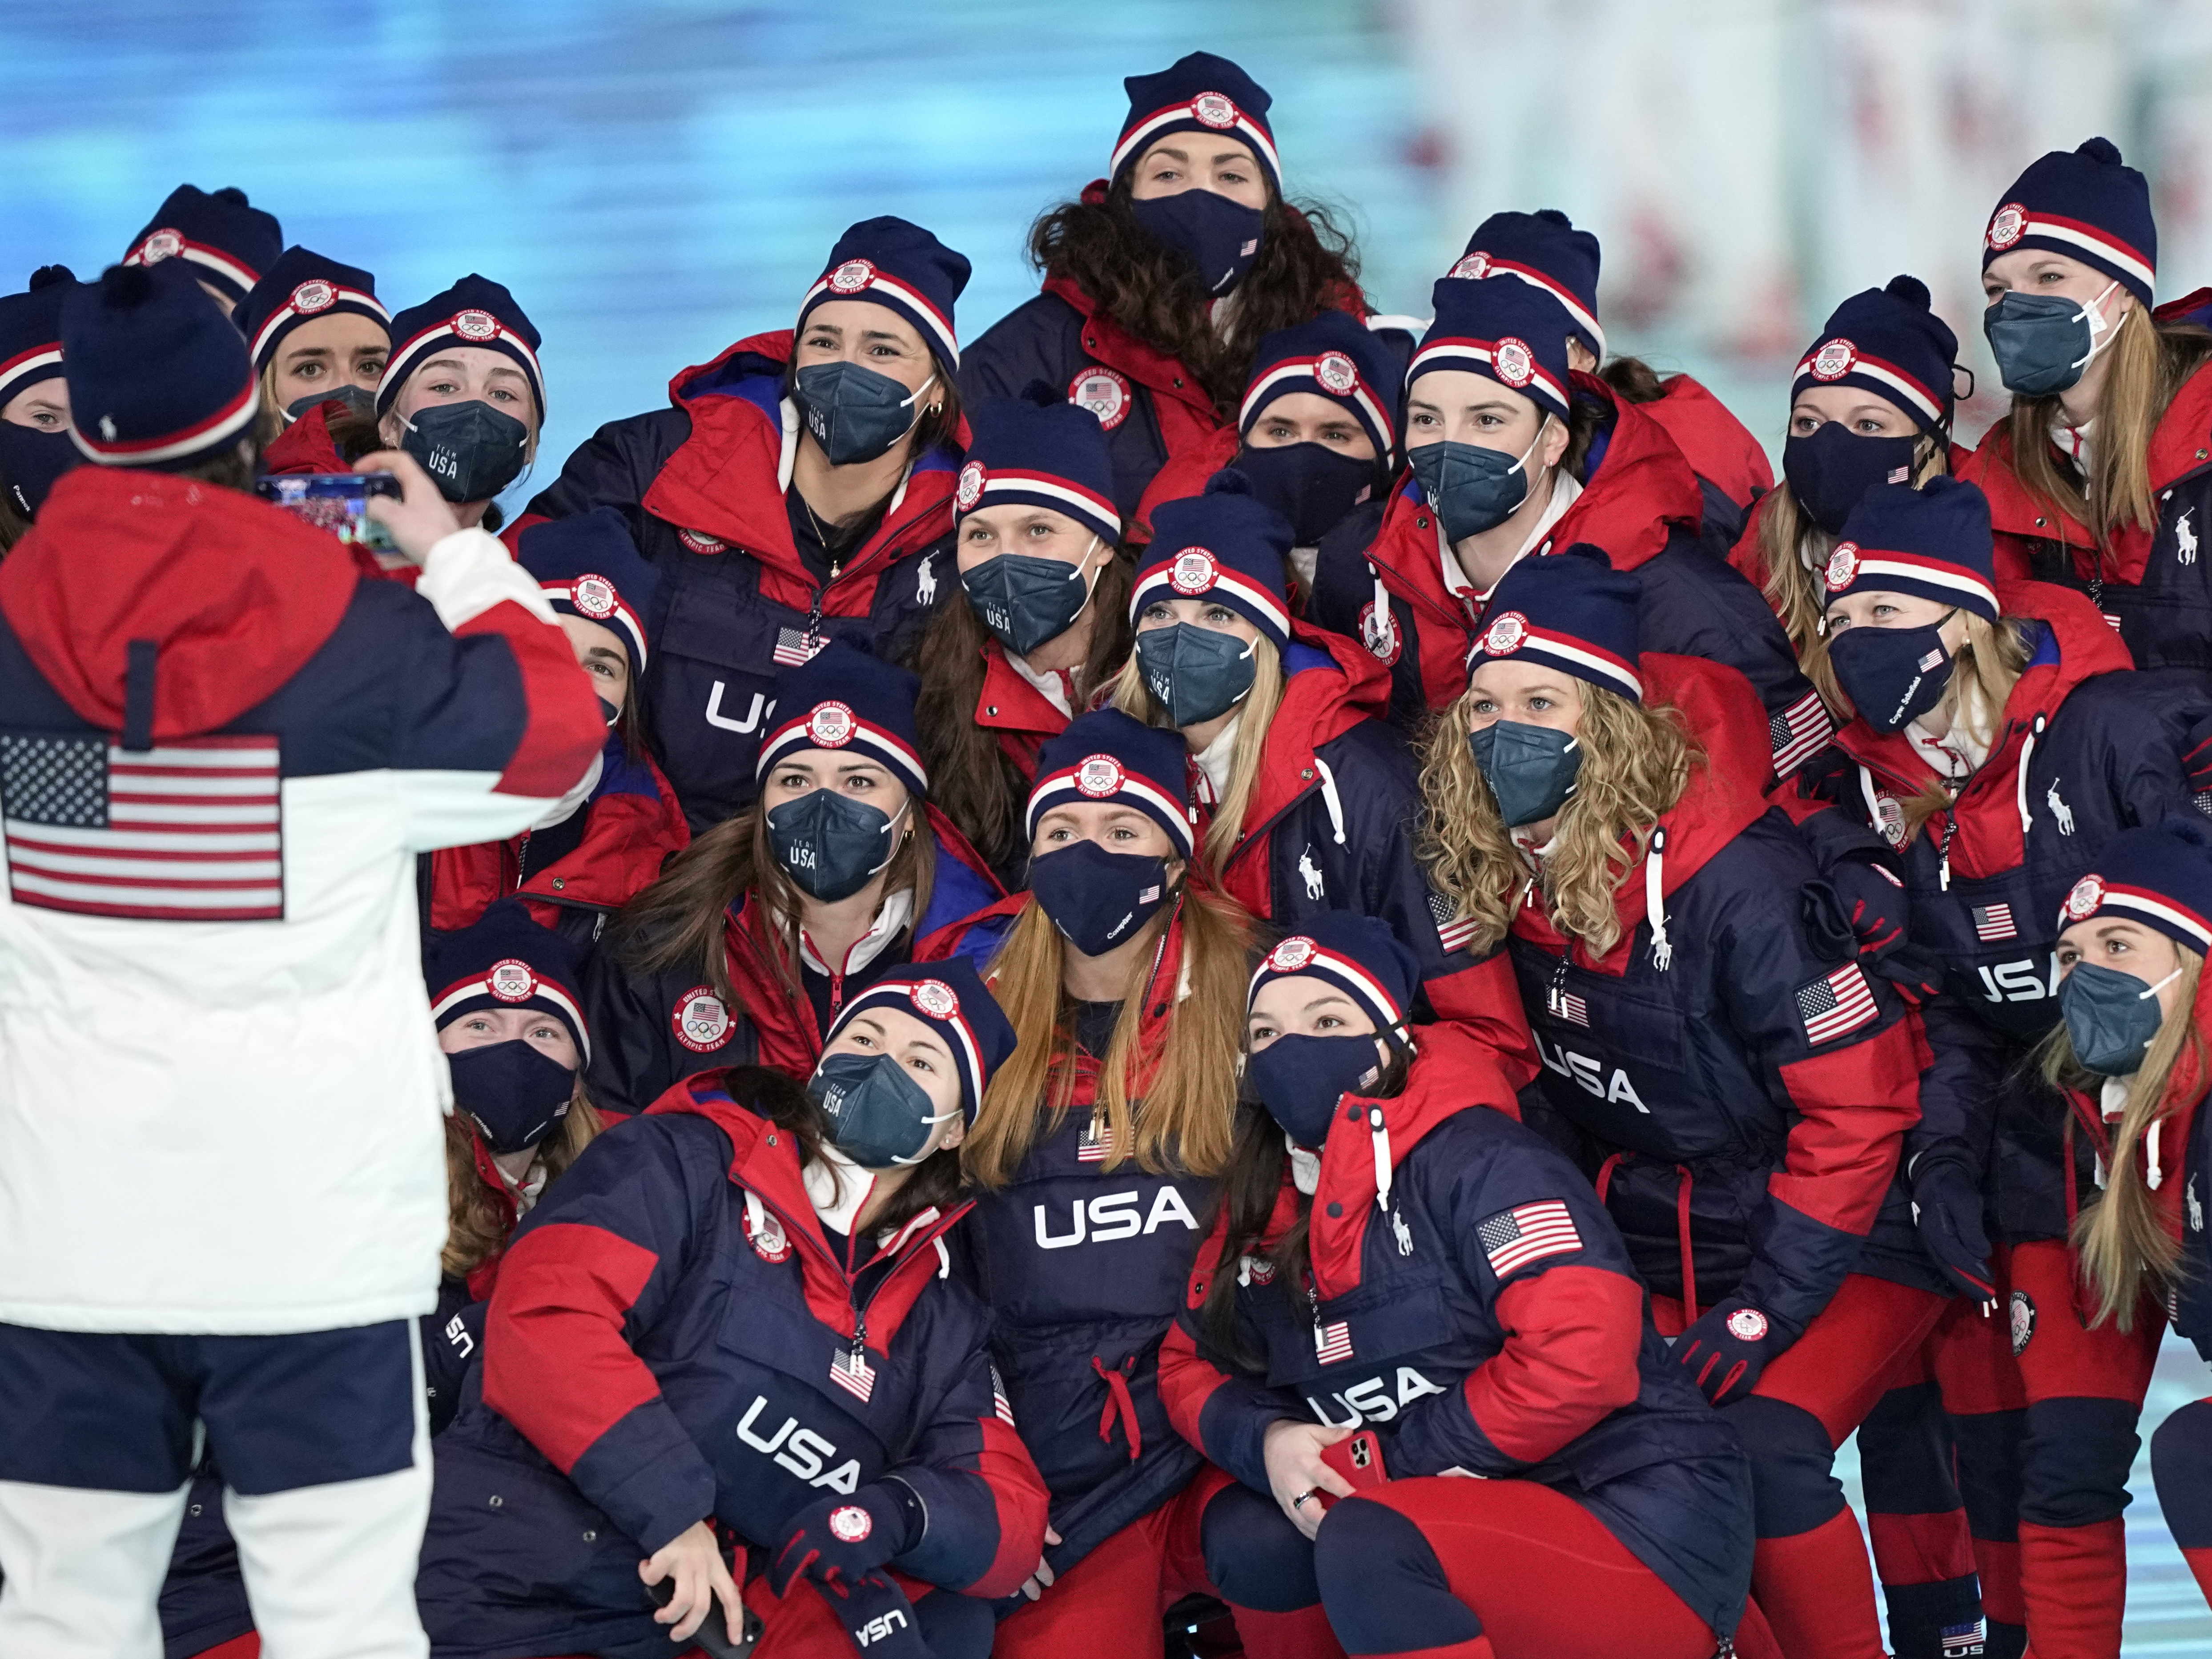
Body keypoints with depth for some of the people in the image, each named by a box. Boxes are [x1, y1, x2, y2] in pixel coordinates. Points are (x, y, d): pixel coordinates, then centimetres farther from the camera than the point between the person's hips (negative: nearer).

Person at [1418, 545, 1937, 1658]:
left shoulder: (1732, 883, -26)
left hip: (1834, 1247, -6)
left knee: (1762, 1446, -26)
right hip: (1658, 1254, 7)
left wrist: (1767, 1308, -21)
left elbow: (1858, 1103, -22)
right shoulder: (1510, 877, -5)